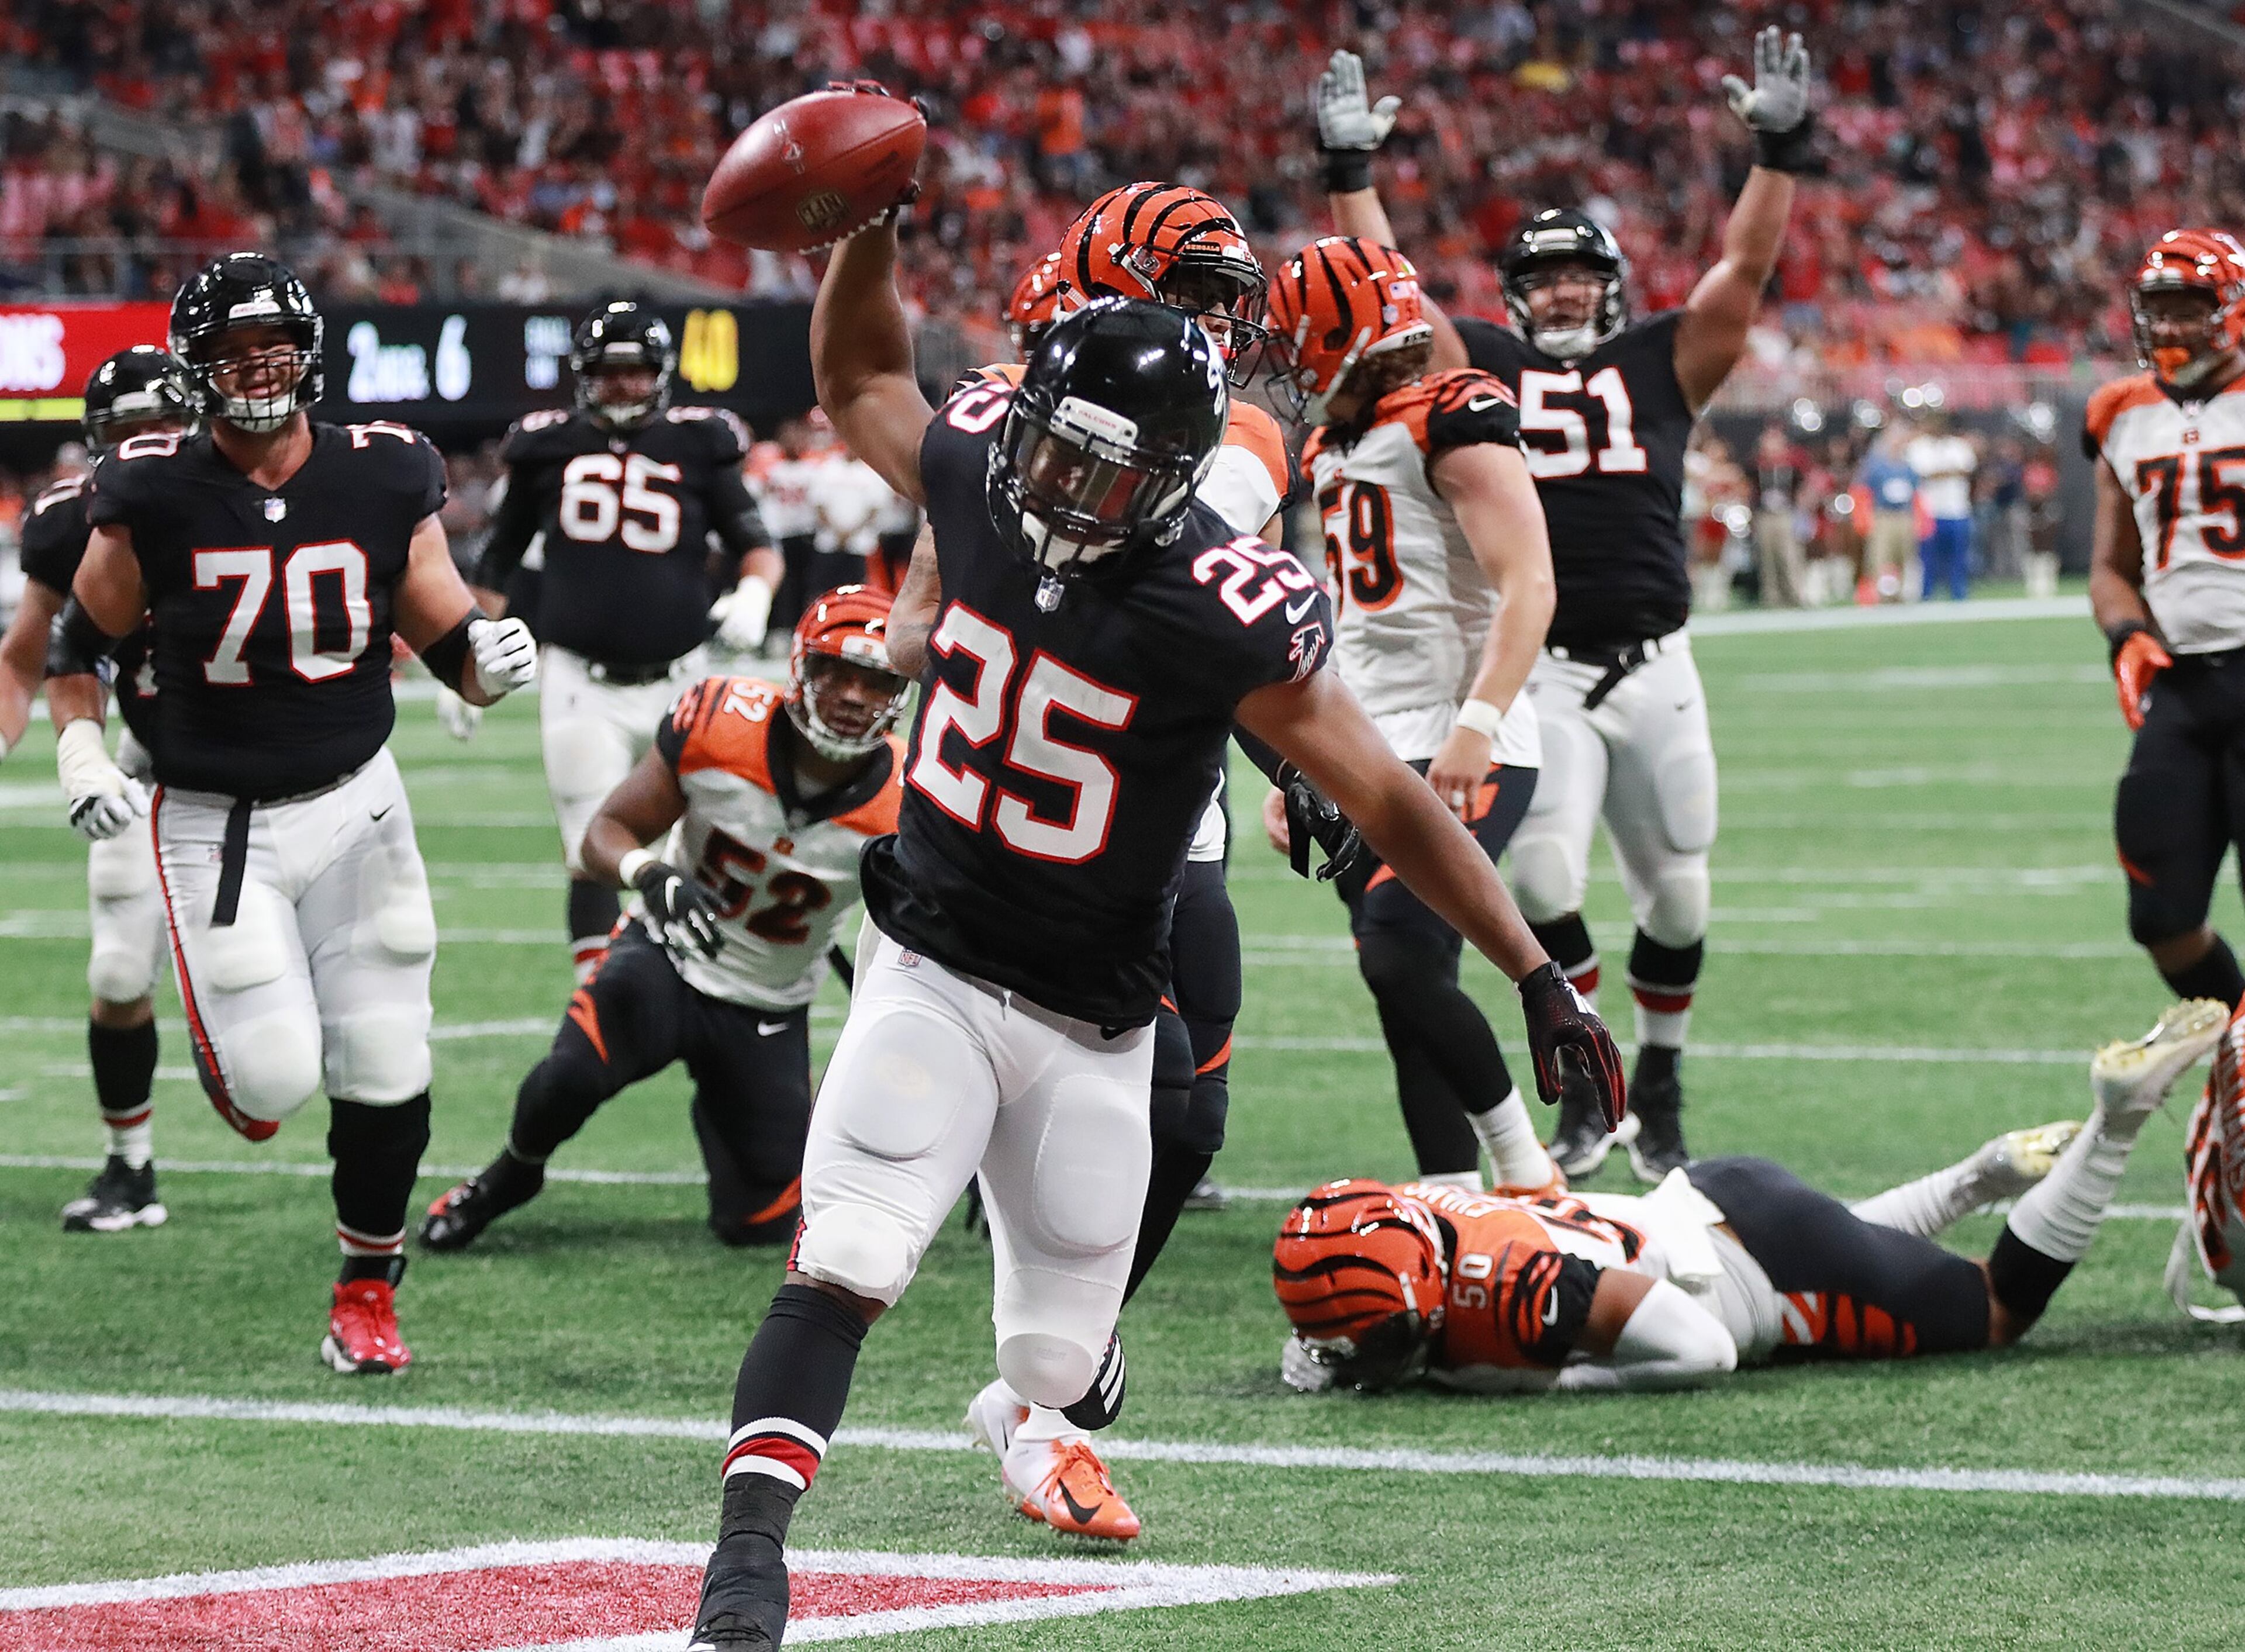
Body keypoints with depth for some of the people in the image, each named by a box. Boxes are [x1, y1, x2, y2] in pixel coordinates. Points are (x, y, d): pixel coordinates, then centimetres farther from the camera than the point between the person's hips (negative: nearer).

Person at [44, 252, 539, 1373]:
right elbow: (80, 643, 5)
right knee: (273, 1080, -13)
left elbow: (451, 648, 2)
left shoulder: (383, 481, -4)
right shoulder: (153, 496, -9)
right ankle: (231, 1049, 26)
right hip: (213, 821, -2)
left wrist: (492, 660, -21)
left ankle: (367, 1295, 22)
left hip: (353, 804, 2)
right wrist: (79, 751, -11)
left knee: (384, 1074, 1)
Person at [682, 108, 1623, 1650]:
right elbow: (859, 381, 15)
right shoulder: (976, 473, -8)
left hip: (1091, 1029, -2)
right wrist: (868, 232, -1)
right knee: (844, 1262, -21)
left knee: (1057, 1361, 8)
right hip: (930, 978, 2)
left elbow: (1389, 800, -15)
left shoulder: (1228, 617, -21)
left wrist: (1539, 975, -15)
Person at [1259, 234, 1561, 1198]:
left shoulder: (1456, 424, -8)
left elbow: (1528, 587, -18)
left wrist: (1477, 724, -28)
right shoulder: (1334, 450, 19)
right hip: (1371, 760, 9)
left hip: (1461, 757, -9)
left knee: (1403, 964, -20)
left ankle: (1525, 1170, -6)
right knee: (1405, 1002, 2)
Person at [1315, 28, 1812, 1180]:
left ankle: (1659, 1086, 29)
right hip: (1540, 675, -2)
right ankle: (1585, 1080, 1)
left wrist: (1779, 151, -2)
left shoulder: (1663, 364, 11)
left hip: (1655, 670, 2)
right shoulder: (1484, 369, 9)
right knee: (1543, 879, -17)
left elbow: (1746, 268, 6)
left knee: (1676, 894, 7)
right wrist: (1350, 169, 3)